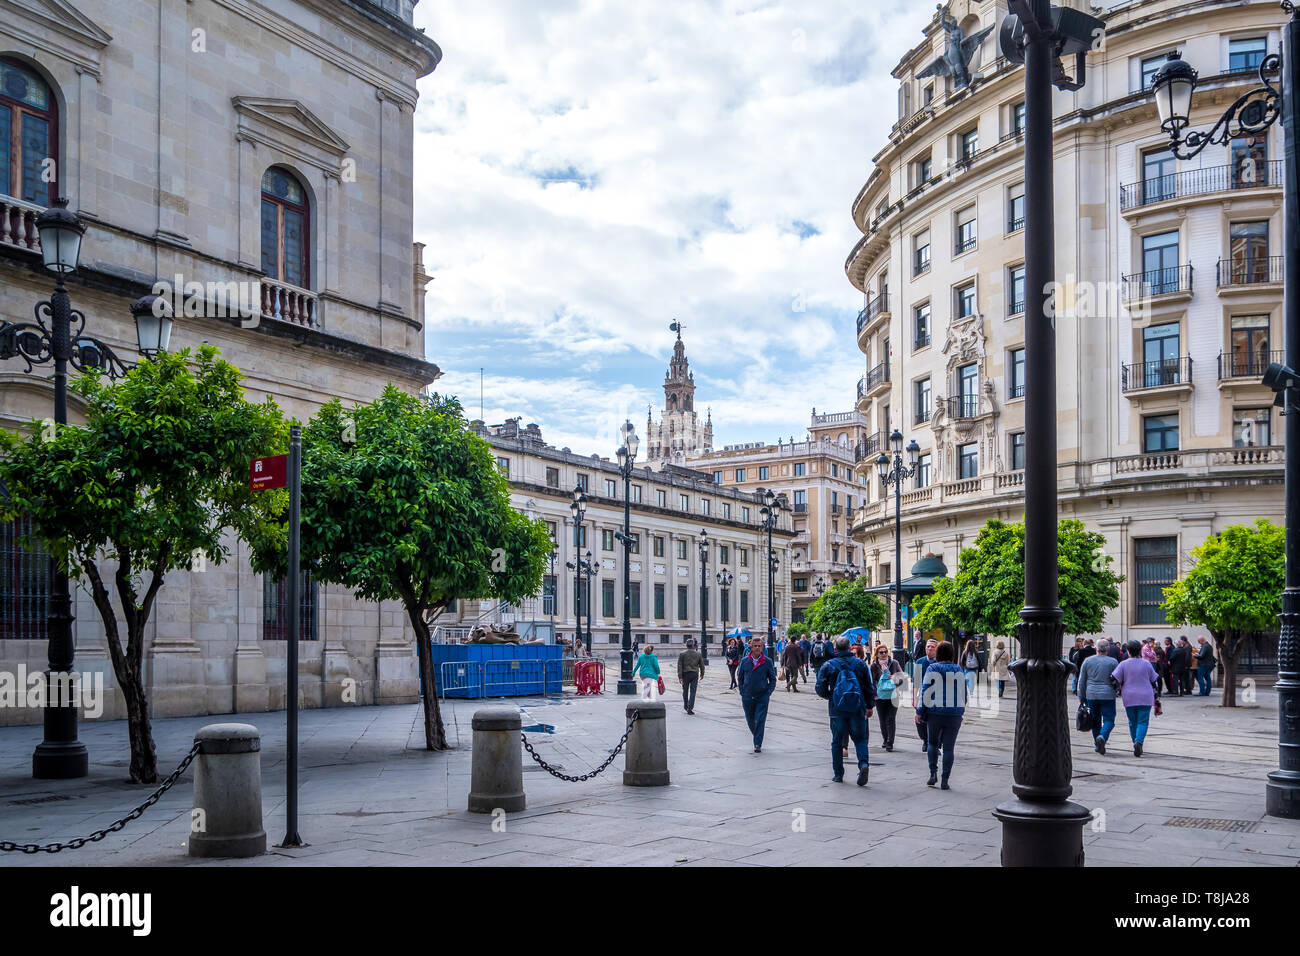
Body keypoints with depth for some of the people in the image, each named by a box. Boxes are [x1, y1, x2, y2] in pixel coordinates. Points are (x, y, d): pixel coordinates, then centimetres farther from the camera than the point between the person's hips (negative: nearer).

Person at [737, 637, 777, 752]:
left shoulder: (767, 662, -1)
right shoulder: (745, 661, 3)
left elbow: (773, 679, 6)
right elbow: (740, 678, 10)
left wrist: (769, 693, -3)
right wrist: (742, 693, 4)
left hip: (762, 696, -2)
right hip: (747, 697, 2)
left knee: (760, 721, -7)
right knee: (750, 721, 12)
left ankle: (758, 745, 0)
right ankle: (757, 737, 34)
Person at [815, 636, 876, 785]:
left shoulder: (828, 665, -2)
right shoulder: (860, 663, 3)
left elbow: (820, 689, -2)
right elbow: (869, 687, 6)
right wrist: (870, 706, 15)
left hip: (837, 709, -1)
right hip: (857, 708, 1)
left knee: (837, 741, 10)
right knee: (860, 739, 9)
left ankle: (838, 774, 13)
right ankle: (864, 764, -16)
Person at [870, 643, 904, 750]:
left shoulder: (894, 663, 4)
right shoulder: (874, 666, 3)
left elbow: (901, 675, 12)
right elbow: (871, 681, 4)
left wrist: (895, 677, -8)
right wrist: (873, 693, -6)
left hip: (892, 696, -1)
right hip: (880, 696, 1)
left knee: (890, 719, -10)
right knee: (882, 720, 8)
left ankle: (890, 743, -8)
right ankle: (885, 740, 26)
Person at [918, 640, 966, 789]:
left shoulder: (932, 669, -4)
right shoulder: (958, 670, 6)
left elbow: (926, 691, -7)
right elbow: (963, 692, 12)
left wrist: (920, 711, -1)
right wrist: (961, 711, 23)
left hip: (935, 712, -2)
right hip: (955, 713, 2)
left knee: (932, 742, 16)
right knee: (948, 747, 4)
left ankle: (933, 774, 4)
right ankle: (944, 781, 1)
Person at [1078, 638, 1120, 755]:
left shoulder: (1087, 661, 3)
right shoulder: (1113, 662, -3)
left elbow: (1081, 681, 6)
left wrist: (1081, 697, 13)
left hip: (1091, 695, 3)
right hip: (1108, 696, -3)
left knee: (1095, 721, 14)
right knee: (1109, 720, 1)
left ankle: (1097, 745, 20)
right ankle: (1102, 737, -24)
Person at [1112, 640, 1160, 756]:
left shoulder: (1123, 664, -2)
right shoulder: (1146, 664, 2)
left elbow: (1114, 679, -7)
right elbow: (1154, 680, 9)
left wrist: (1119, 690, 10)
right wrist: (1156, 695, 19)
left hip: (1129, 698, 0)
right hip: (1145, 698, 0)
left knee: (1132, 722, 13)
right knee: (1143, 721, -2)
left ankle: (1136, 743, 16)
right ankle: (1139, 742, -23)